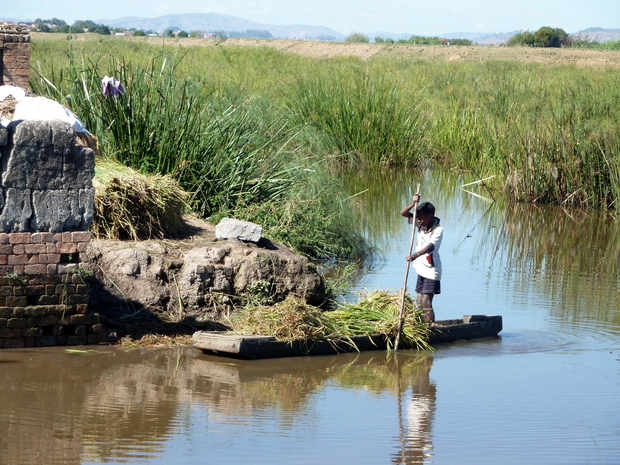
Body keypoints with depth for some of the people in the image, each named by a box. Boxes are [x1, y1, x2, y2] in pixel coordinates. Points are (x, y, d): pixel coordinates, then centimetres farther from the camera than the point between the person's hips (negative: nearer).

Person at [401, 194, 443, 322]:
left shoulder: (438, 230, -19)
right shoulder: (421, 224, 3)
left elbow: (431, 246, -34)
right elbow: (403, 213, 4)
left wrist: (416, 255, -51)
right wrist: (413, 204, -15)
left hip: (431, 271, -8)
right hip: (421, 269, 8)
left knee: (426, 303, -12)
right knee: (420, 303, 11)